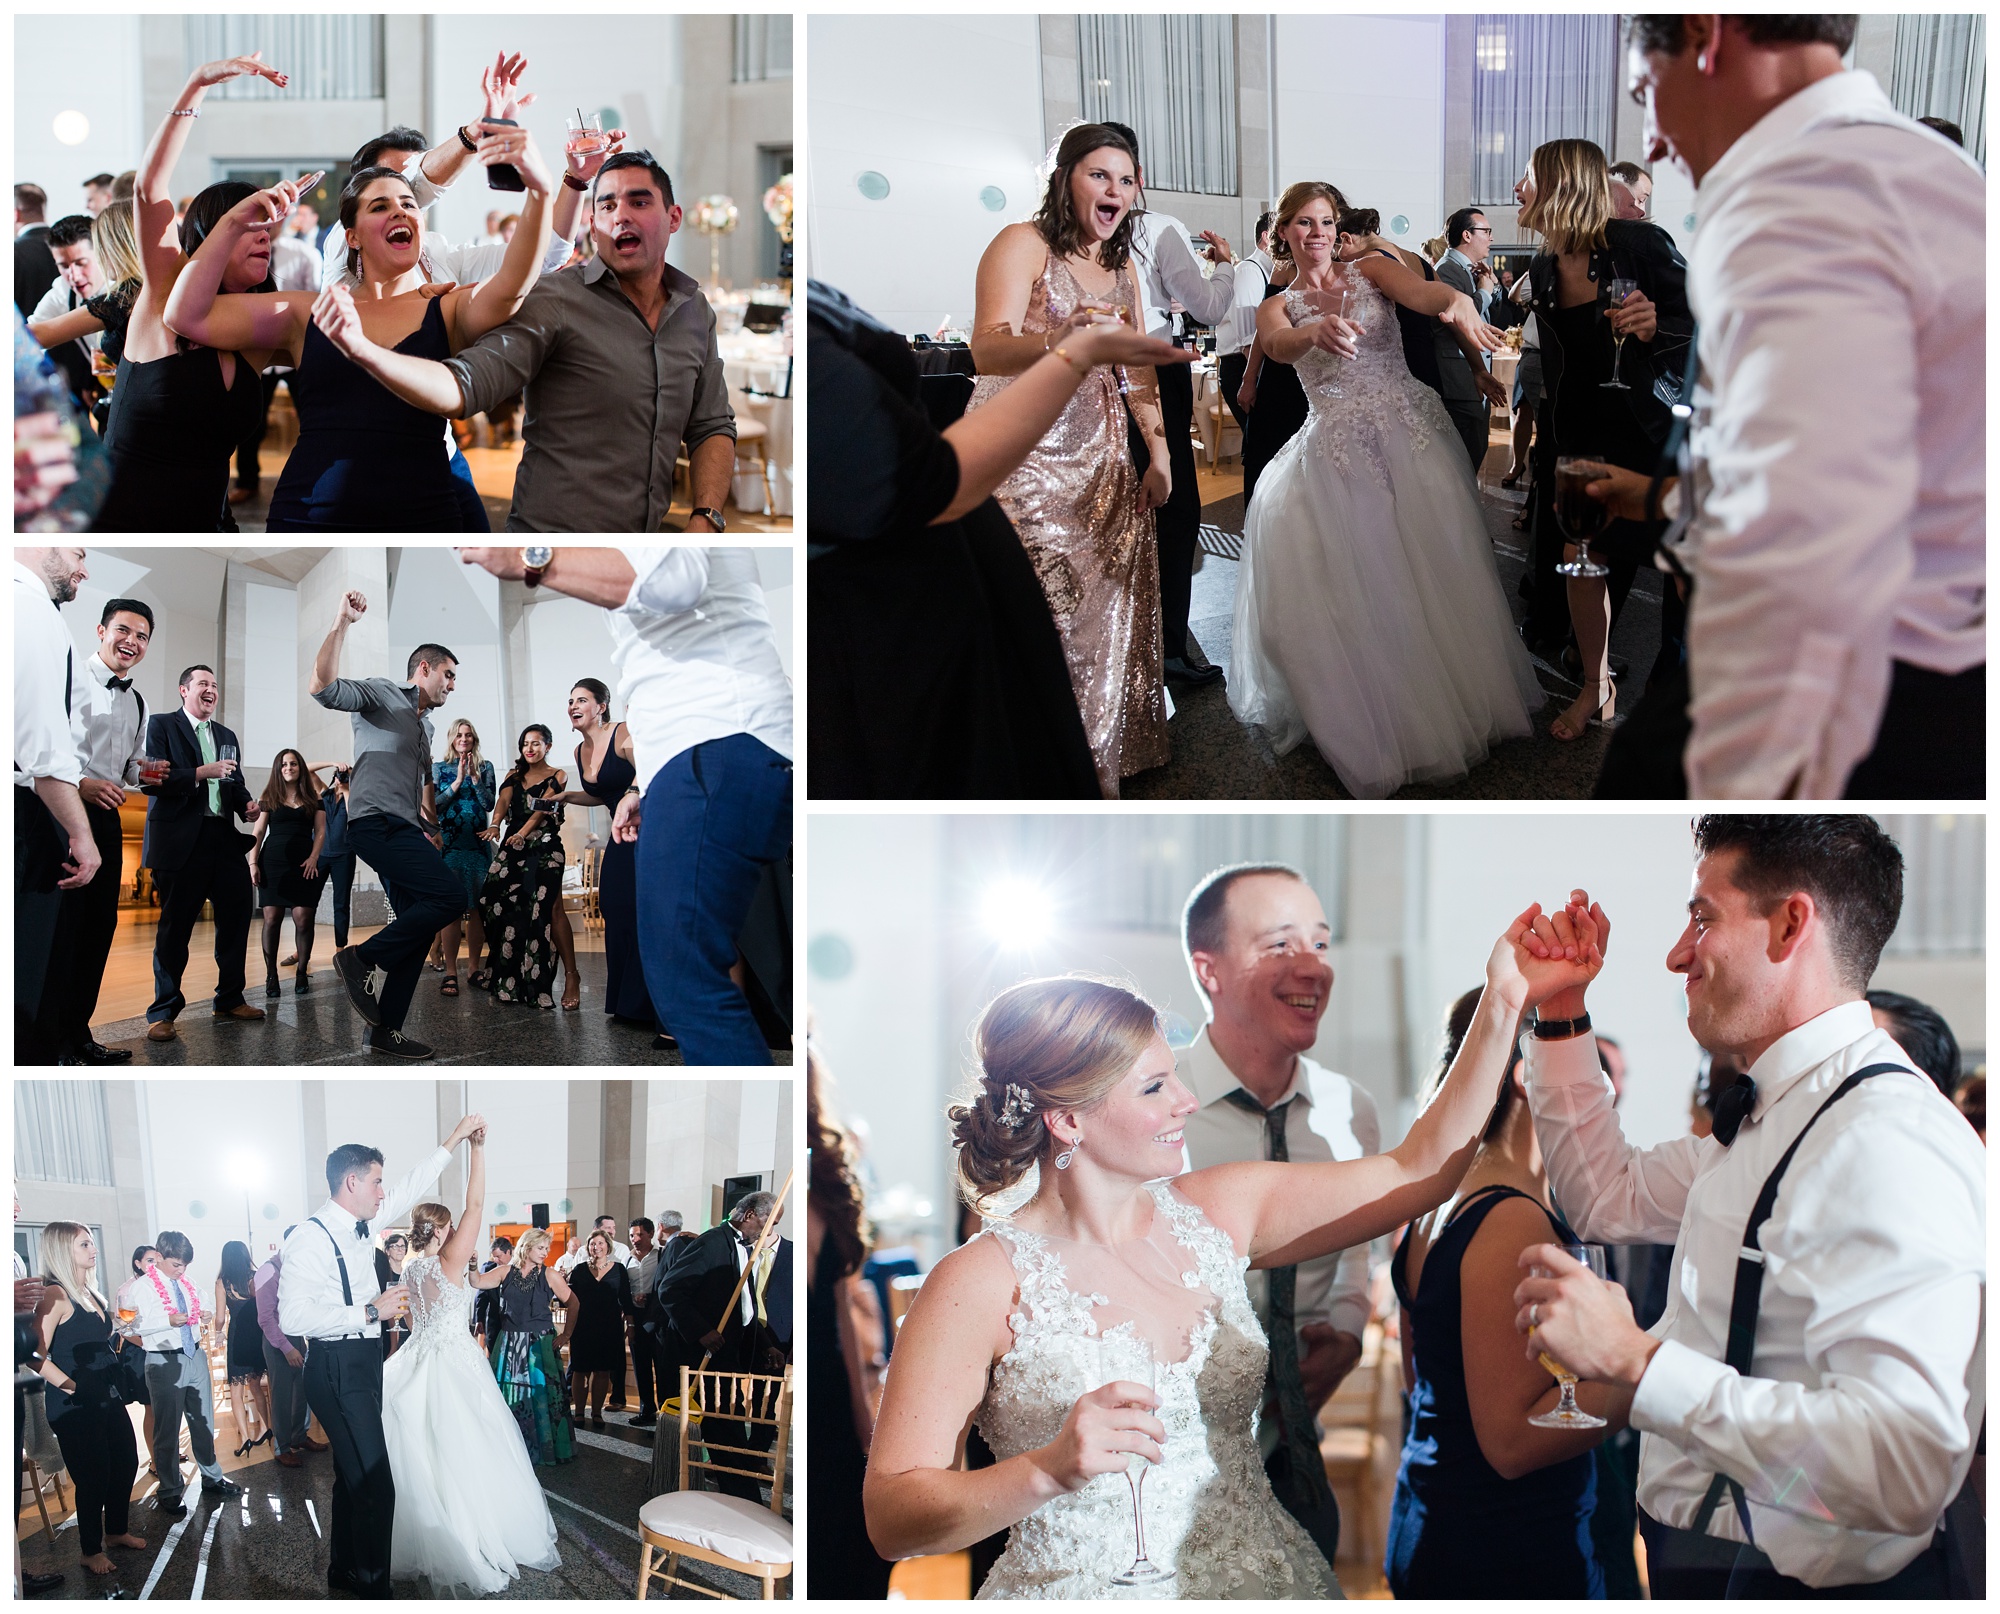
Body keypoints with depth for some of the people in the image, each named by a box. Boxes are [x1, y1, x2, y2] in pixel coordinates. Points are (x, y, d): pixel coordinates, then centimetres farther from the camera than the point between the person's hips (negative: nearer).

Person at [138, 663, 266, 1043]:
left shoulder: (227, 736, 20)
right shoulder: (161, 725, 0)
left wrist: (247, 806, -1)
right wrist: (201, 773, -19)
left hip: (224, 840, 6)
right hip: (181, 841, -6)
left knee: (236, 919, 7)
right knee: (175, 928, -2)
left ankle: (230, 999, 21)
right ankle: (162, 1012, 5)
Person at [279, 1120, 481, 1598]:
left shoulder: (362, 1224, 8)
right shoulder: (310, 1237, -18)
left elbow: (411, 1186, 22)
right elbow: (294, 1317, -25)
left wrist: (454, 1139, 24)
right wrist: (370, 1312, -22)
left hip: (363, 1363, 10)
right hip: (337, 1368, -10)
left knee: (354, 1474, 20)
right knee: (376, 1485, -11)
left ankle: (344, 1571, 33)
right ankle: (372, 1586, -3)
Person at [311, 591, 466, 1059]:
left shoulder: (425, 724, 28)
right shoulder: (381, 694, 0)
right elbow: (323, 687, -18)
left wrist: (431, 826, 23)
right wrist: (342, 623, -25)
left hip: (403, 829, 10)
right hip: (377, 822, -10)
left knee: (419, 926, 4)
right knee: (449, 895, -22)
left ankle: (384, 1030, 7)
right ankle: (362, 958, -12)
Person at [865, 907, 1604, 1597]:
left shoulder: (1216, 1212, 6)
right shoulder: (982, 1282, -10)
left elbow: (1418, 1168, 11)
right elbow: (890, 1516, -12)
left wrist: (1504, 1003, 6)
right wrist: (1047, 1472, -27)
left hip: (1263, 1582, 4)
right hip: (1079, 1589, -4)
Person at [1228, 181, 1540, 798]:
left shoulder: (1370, 270, 8)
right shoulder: (1277, 308, 10)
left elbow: (1417, 290, -15)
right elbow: (1277, 346, -15)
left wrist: (1457, 301, -41)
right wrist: (1317, 331, -41)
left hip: (1410, 433, 0)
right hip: (1337, 452, 0)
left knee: (1436, 570, -3)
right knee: (1352, 589, -3)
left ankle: (1462, 698, 12)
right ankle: (1377, 720, 11)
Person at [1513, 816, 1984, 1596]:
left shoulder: (1888, 1143, -25)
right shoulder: (1766, 1117, 6)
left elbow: (1904, 1470, -35)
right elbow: (1610, 1198, 24)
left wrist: (1637, 1358, -33)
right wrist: (1560, 1012, 14)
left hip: (1802, 1584, -9)